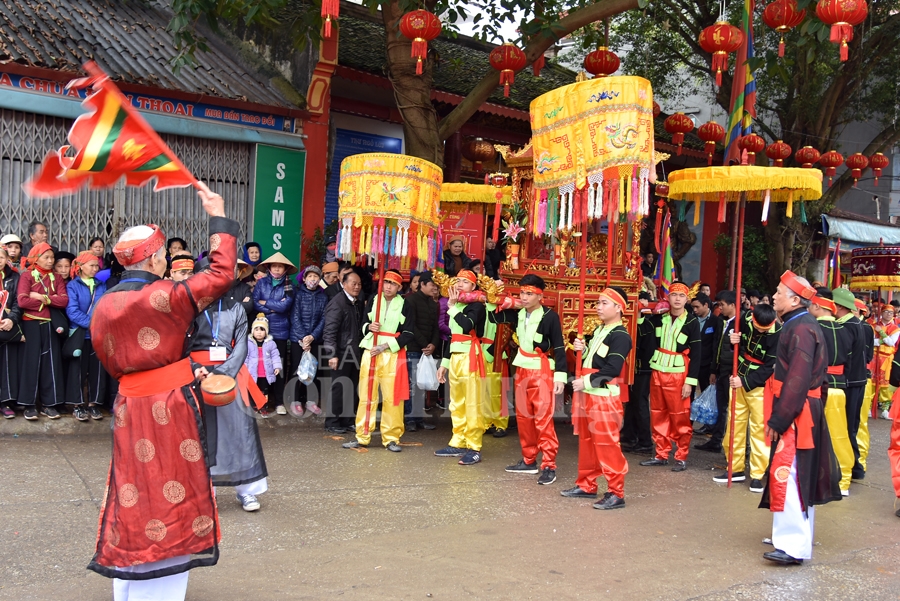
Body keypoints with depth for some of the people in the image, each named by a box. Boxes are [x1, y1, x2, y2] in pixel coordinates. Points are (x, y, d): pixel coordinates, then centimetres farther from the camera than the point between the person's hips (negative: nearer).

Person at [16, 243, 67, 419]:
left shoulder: (55, 277, 11)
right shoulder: (27, 275, -2)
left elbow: (64, 300, -4)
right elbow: (22, 301, -17)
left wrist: (42, 297, -12)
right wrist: (49, 301, -8)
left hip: (50, 325, 4)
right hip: (31, 325, -4)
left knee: (51, 362, 4)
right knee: (31, 362, -1)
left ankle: (49, 403, 11)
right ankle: (29, 404, 6)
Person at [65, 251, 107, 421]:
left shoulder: (102, 286, 10)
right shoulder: (72, 286, -3)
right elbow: (72, 311, -13)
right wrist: (91, 324, -20)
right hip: (80, 334, -3)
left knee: (97, 369, 6)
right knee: (78, 369, 2)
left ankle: (94, 403, 15)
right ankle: (77, 405, 10)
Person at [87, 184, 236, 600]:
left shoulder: (103, 306, 4)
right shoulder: (166, 296, -15)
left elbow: (112, 364, 14)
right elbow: (221, 274, -9)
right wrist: (218, 218, 1)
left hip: (128, 409, 6)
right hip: (170, 408, -6)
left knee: (133, 497, 16)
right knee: (169, 500, 5)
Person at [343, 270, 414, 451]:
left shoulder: (404, 305, 0)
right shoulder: (372, 300, 8)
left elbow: (408, 334, -4)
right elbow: (363, 323, 15)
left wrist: (385, 346, -13)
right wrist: (369, 326, -9)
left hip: (393, 354, -2)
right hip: (370, 351, 2)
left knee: (392, 397, -3)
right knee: (366, 395, 3)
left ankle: (391, 438, 7)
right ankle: (362, 436, 10)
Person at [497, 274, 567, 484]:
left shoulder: (550, 316, -13)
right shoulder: (518, 313, 4)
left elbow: (559, 347, -12)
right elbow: (496, 317, 19)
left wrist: (560, 376, -17)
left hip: (542, 372, -7)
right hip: (522, 371, 7)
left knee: (543, 419, -9)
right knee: (523, 417, 13)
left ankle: (549, 466, -6)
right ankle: (529, 461, 25)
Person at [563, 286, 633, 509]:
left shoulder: (620, 336, -15)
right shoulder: (599, 331, 14)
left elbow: (612, 369, -23)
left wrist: (585, 382, -22)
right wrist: (583, 350, 4)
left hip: (605, 398, -10)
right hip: (588, 394, 10)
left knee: (606, 444, -6)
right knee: (587, 441, 16)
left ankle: (616, 493, 1)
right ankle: (587, 485, 28)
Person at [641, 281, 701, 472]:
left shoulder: (692, 322, -6)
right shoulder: (660, 318, 5)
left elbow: (696, 354, -8)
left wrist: (690, 381, -13)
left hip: (678, 374, -4)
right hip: (657, 372, 5)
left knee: (680, 417, 0)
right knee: (658, 416, 9)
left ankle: (681, 458, 10)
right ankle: (661, 455, 20)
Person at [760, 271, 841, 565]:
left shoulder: (801, 329, -18)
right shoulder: (797, 325, 14)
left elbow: (797, 380, -24)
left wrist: (778, 420, -22)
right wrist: (779, 416, 17)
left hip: (795, 415, -11)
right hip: (798, 415, 11)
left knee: (788, 476, -11)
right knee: (800, 476, 18)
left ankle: (793, 546, -10)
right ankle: (798, 536, 29)